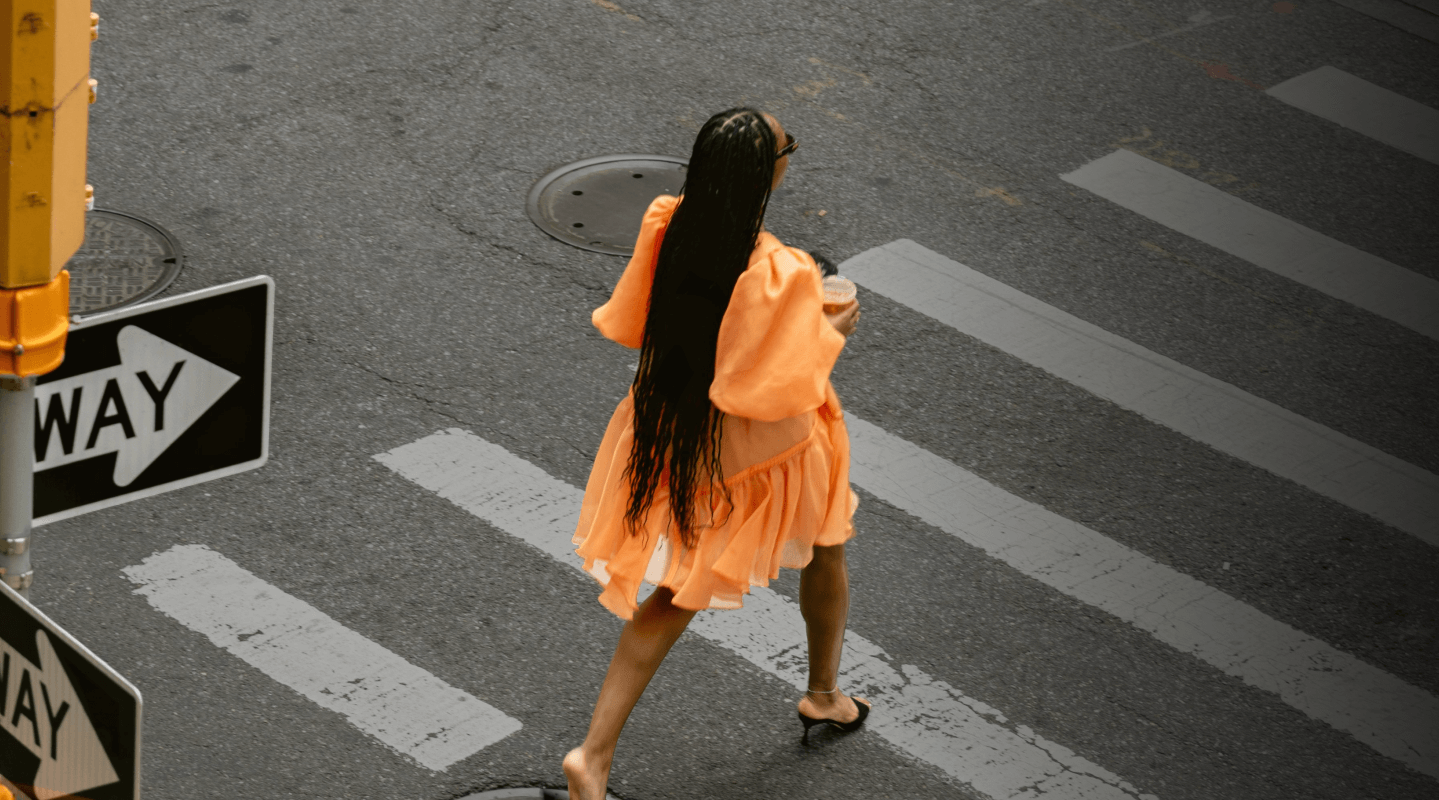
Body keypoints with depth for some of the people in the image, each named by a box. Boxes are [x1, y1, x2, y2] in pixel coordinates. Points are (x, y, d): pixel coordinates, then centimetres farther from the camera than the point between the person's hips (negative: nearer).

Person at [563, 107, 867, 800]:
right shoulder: (780, 274, -33)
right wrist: (830, 333, -11)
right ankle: (824, 696, 50)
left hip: (674, 439, 5)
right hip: (760, 454, -5)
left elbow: (630, 324, 0)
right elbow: (777, 391, -28)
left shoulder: (665, 224, -15)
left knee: (683, 589, 19)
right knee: (825, 553, 28)